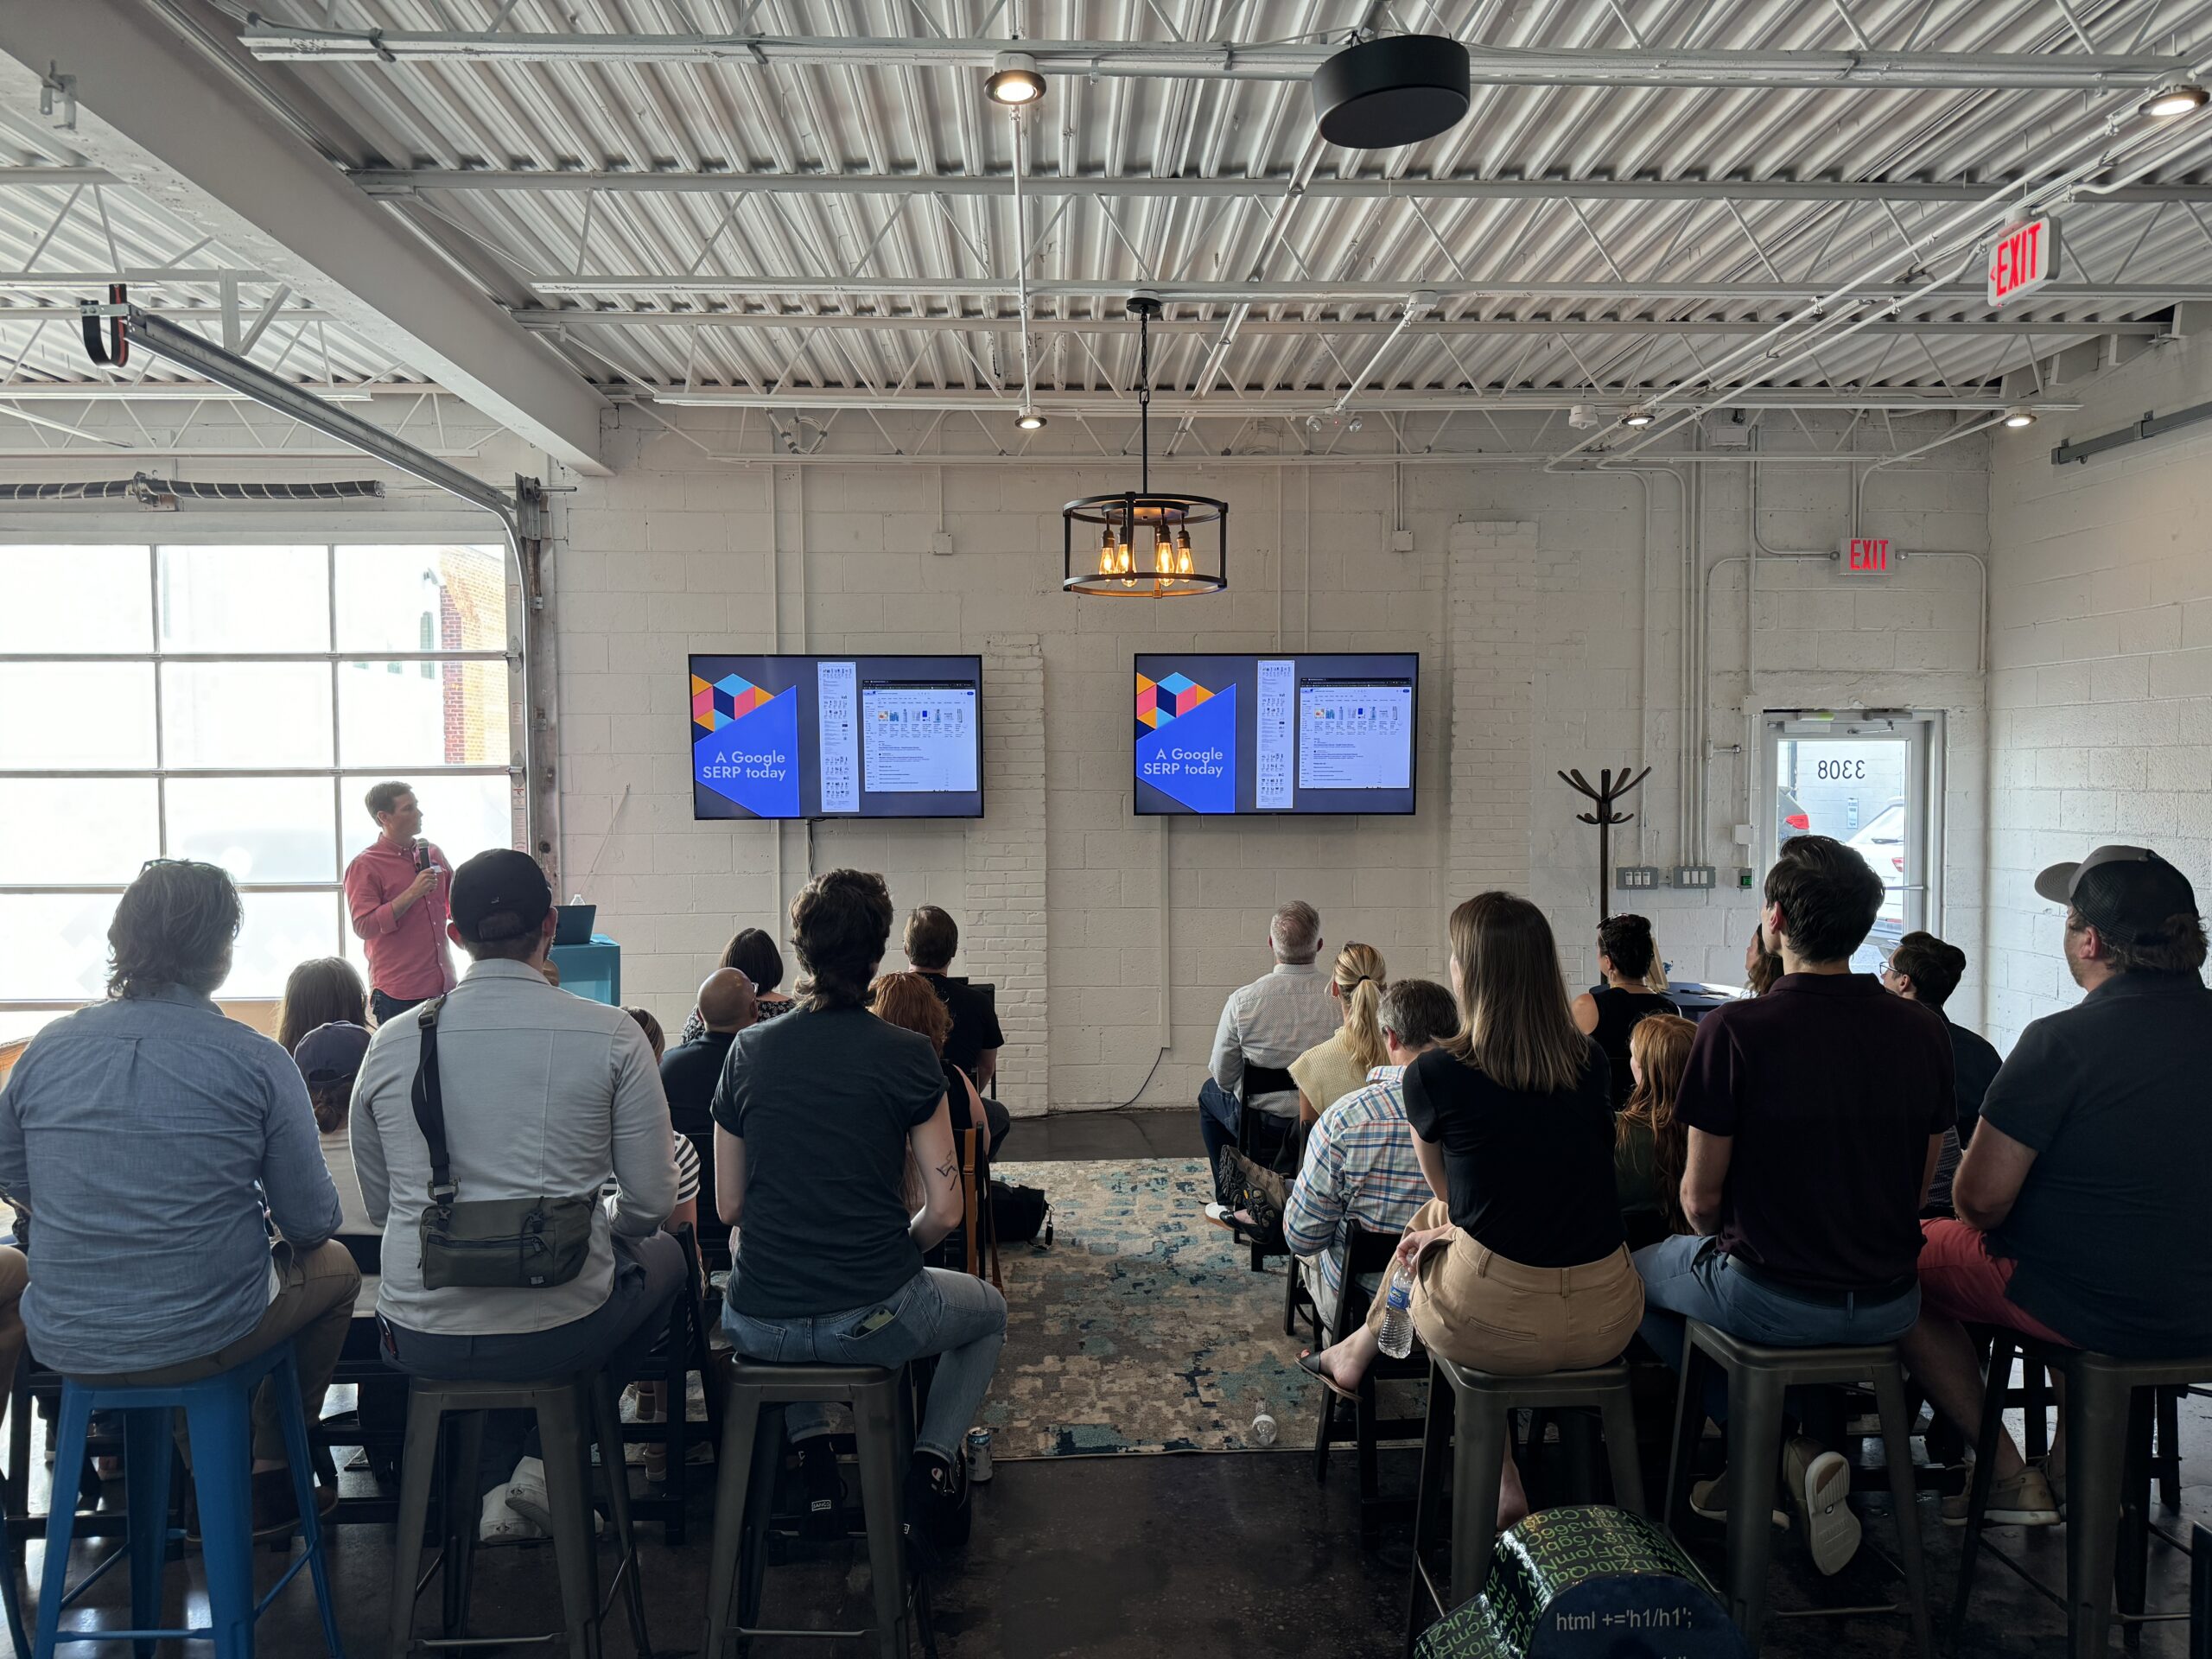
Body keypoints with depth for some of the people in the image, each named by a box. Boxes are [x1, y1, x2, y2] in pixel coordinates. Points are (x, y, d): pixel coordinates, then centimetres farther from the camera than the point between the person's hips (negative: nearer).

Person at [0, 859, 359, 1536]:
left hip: (64, 1345, 5)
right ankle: (271, 1475, 33)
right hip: (203, 1343, -5)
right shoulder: (256, 1061, -15)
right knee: (335, 1265, 25)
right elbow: (311, 1222, -9)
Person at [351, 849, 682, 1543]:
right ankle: (551, 1465, 16)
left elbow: (378, 1205, 11)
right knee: (664, 1255, 29)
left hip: (420, 1341, 3)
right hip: (559, 1329, -3)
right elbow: (652, 1203, -7)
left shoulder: (391, 1043, -1)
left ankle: (506, 1466, 24)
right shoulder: (611, 1035, -10)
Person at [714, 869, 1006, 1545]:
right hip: (871, 1322, -3)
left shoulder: (748, 1050, 0)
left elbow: (729, 1206, 7)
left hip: (757, 1328, 3)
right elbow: (945, 1211, -7)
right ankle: (934, 1456, 10)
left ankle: (808, 1448, 24)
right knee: (989, 1312, 30)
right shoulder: (907, 1055, -9)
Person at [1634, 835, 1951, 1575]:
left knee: (1636, 1271, 23)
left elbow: (1701, 1198, -10)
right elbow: (1917, 1188, 8)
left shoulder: (1734, 1030, -19)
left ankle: (1780, 1447, 12)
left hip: (1773, 1302, -5)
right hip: (1891, 1305, 6)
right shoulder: (1923, 1032, -3)